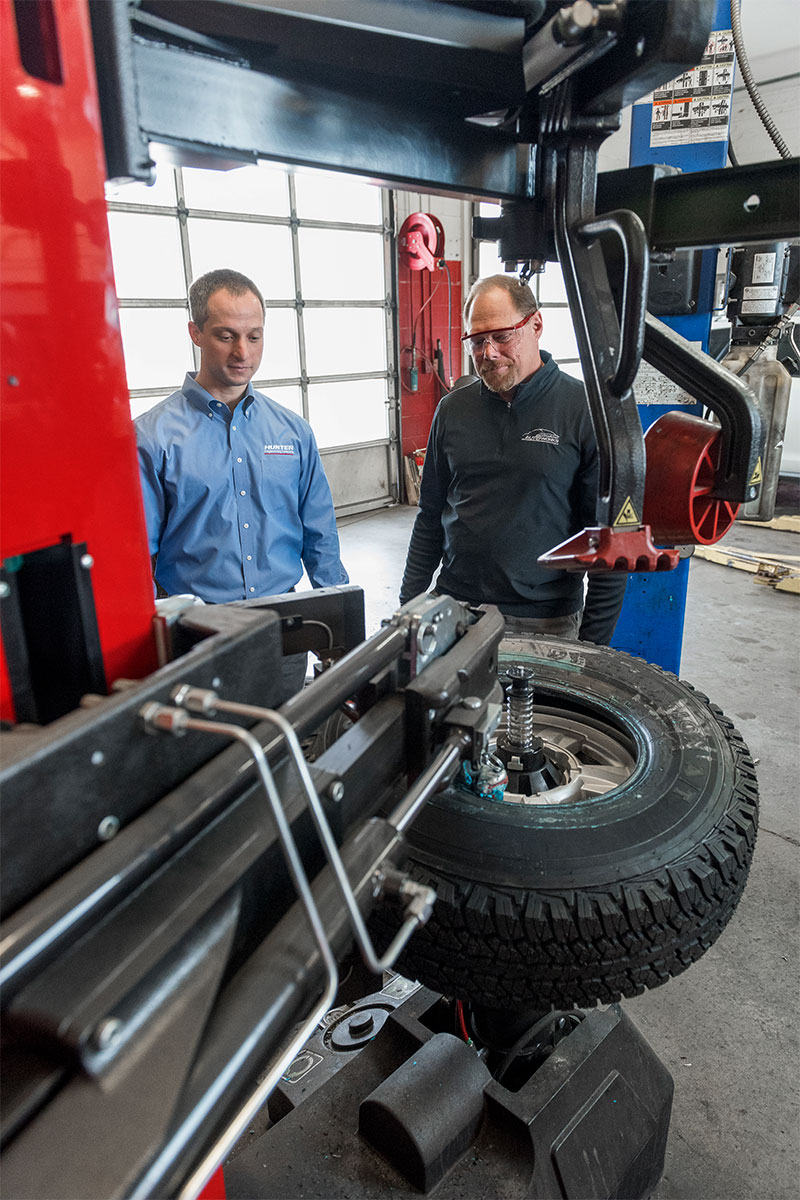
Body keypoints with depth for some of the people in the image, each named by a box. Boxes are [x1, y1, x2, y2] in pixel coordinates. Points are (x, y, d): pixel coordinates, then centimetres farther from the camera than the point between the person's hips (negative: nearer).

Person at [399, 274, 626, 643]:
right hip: (454, 611, 4)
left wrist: (594, 642, -9)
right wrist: (409, 606, 9)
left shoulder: (586, 411, -8)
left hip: (545, 621, -3)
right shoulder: (453, 409, 6)